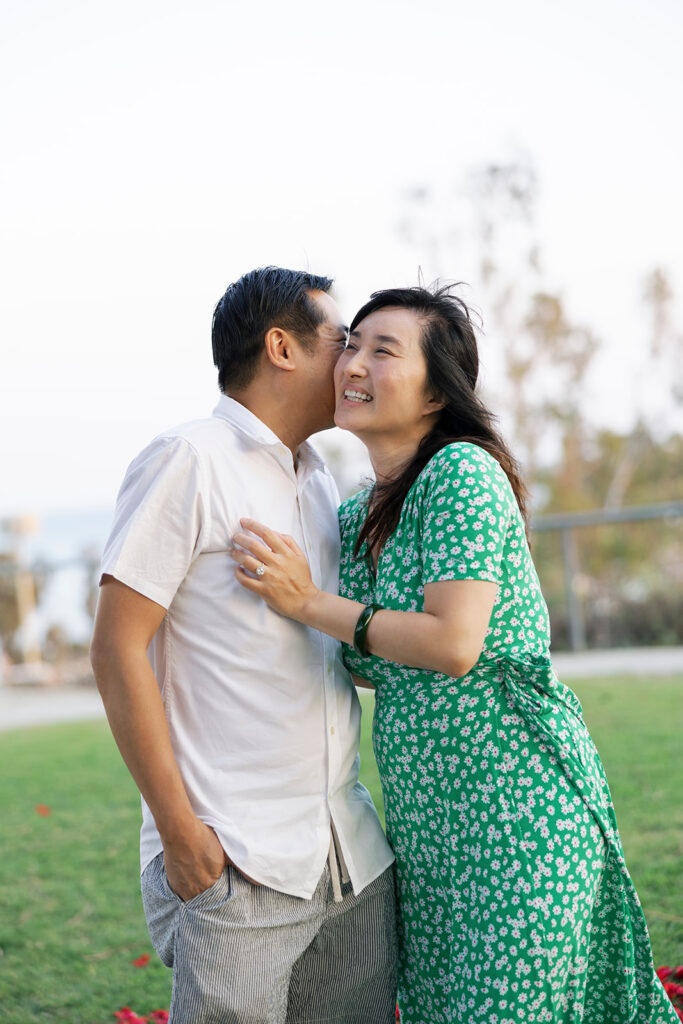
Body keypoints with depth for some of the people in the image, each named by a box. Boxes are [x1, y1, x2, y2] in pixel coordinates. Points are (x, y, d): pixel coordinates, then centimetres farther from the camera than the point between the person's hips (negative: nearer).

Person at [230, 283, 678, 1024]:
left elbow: (454, 645, -21)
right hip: (423, 816, 8)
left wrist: (307, 603, -14)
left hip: (513, 795, -8)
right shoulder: (356, 515, 11)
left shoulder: (462, 471, -13)